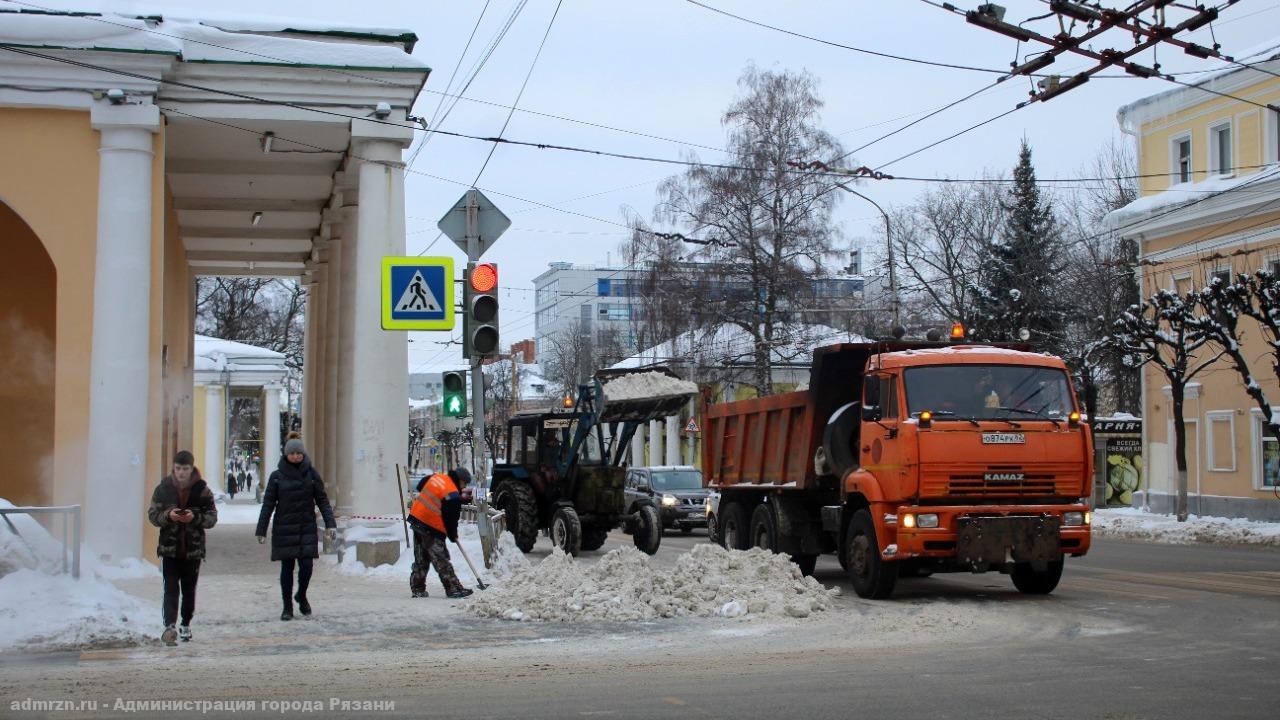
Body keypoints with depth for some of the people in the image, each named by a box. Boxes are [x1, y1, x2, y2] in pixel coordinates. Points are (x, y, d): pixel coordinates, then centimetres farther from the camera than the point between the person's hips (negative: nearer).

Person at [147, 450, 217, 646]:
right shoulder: (163, 488, 0)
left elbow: (212, 517, -1)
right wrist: (168, 516, -18)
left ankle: (186, 625, 27)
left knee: (189, 590, 12)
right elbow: (152, 515, 2)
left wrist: (195, 517, -20)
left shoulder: (202, 489, -2)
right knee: (171, 589, -11)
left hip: (193, 549, 1)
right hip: (169, 548, -1)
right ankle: (169, 627, -18)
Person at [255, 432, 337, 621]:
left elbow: (322, 500, 2)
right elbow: (268, 504, 2)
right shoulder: (277, 476, -1)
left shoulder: (311, 474, 1)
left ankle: (301, 596, 24)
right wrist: (261, 530, -1)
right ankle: (287, 607, 16)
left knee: (306, 565, -5)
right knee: (287, 567, 5)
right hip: (284, 529, 0)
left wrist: (330, 524, -7)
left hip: (307, 529, 0)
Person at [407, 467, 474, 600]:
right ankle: (453, 589, -2)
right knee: (441, 560, -5)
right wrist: (453, 536, 5)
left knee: (421, 559, 15)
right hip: (431, 529, -8)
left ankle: (417, 589, 20)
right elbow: (451, 519, -11)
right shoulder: (453, 495, -17)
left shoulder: (436, 476, 4)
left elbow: (420, 486, 21)